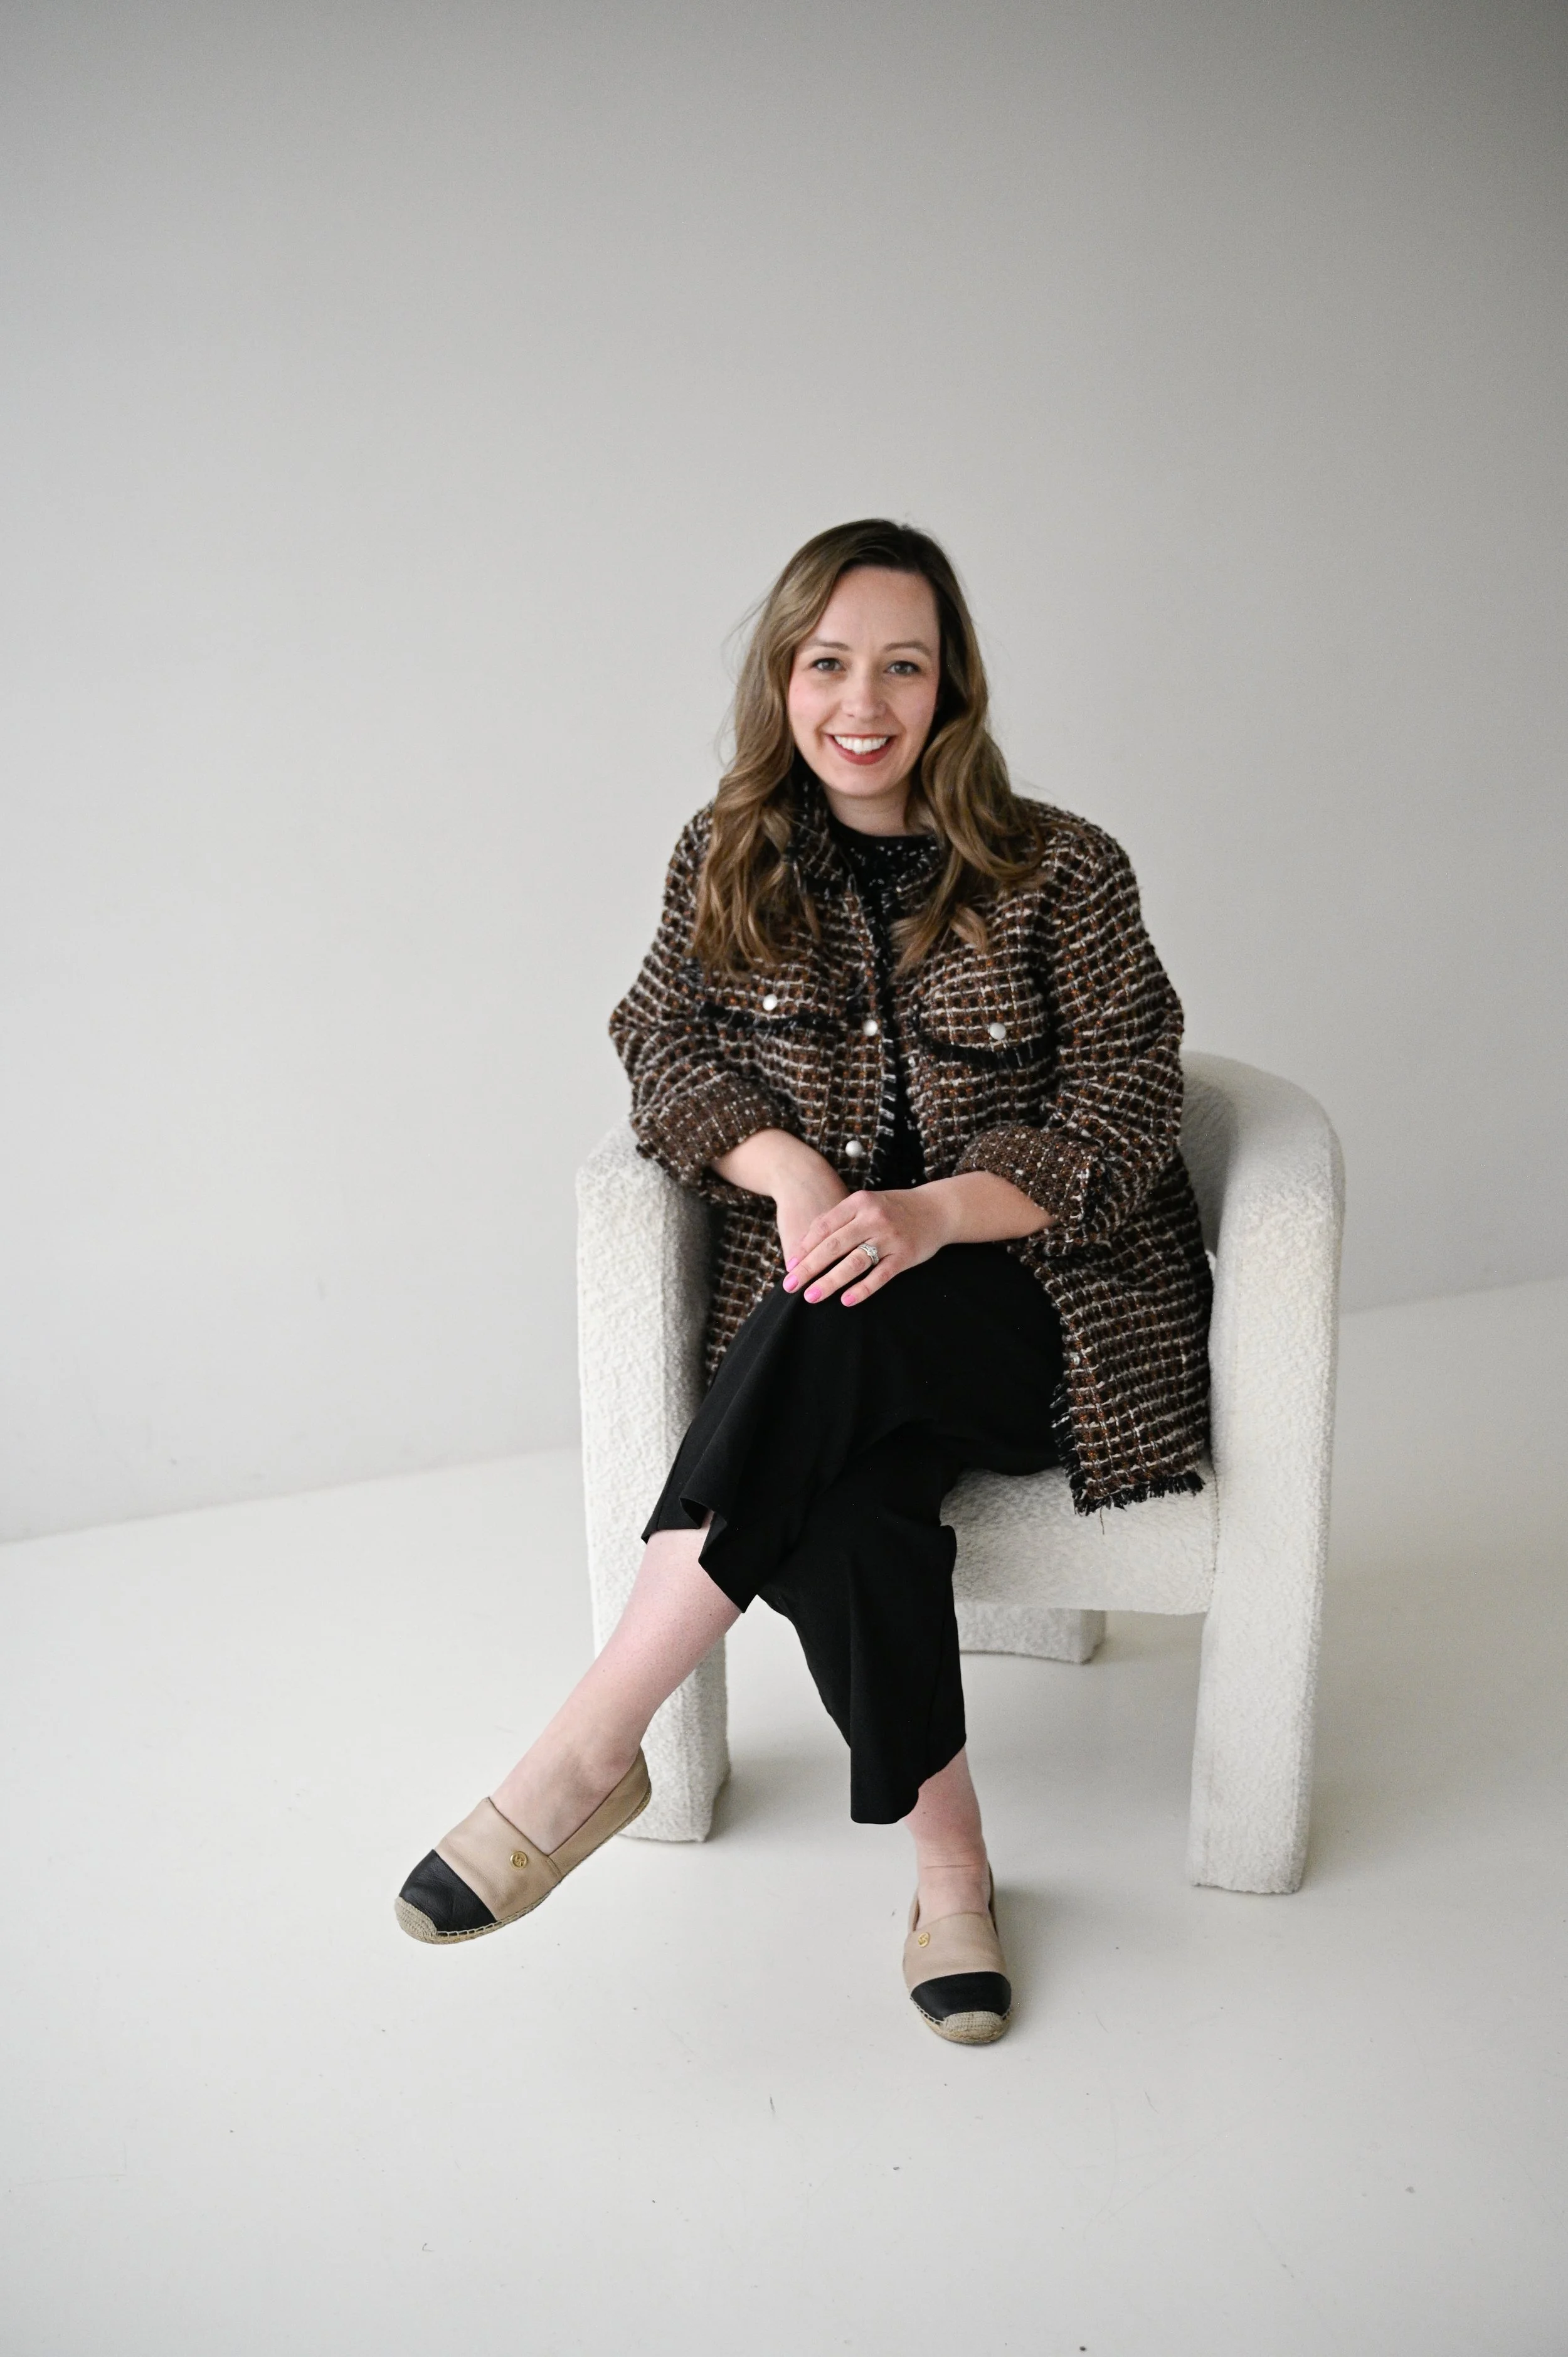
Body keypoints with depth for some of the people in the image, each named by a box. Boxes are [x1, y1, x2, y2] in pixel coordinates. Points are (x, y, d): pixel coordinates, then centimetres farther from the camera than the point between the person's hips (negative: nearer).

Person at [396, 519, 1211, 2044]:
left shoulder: (1059, 872, -2)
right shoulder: (727, 860, 7)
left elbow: (1123, 1117, -7)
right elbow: (663, 1048, 5)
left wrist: (928, 1212, -24)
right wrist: (790, 1165, -17)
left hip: (1046, 1294, -2)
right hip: (828, 1307, 2)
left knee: (837, 1332, -36)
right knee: (843, 1499, -33)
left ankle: (590, 1753, -32)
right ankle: (949, 1865, -14)